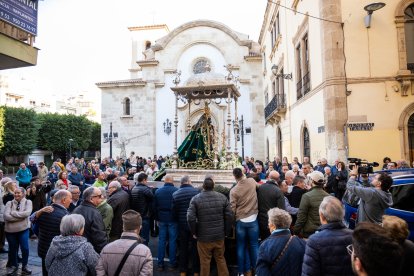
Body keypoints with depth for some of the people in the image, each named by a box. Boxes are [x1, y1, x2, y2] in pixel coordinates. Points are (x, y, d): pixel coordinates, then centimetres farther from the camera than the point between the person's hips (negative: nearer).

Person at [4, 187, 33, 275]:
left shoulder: (28, 202, -2)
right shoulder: (9, 203, -1)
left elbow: (27, 213, -19)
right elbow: (6, 216, -13)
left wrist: (13, 213, -16)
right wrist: (21, 216, -18)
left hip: (23, 229, -1)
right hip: (10, 230, 2)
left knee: (25, 248, -2)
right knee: (12, 249, 14)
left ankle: (24, 266, 20)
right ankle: (13, 266, 36)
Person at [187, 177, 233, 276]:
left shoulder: (195, 199, -9)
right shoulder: (222, 197, -2)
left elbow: (190, 218, -15)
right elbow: (229, 216, -2)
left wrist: (194, 232, 0)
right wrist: (226, 231, 9)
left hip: (203, 237, -2)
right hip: (219, 236, 3)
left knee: (205, 262, 11)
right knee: (221, 259, 18)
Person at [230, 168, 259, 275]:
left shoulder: (233, 190, -12)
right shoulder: (252, 182, -6)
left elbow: (232, 208, -8)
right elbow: (258, 186, 19)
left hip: (240, 221, -1)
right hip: (253, 220, 2)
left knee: (241, 246, 12)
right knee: (254, 245, 13)